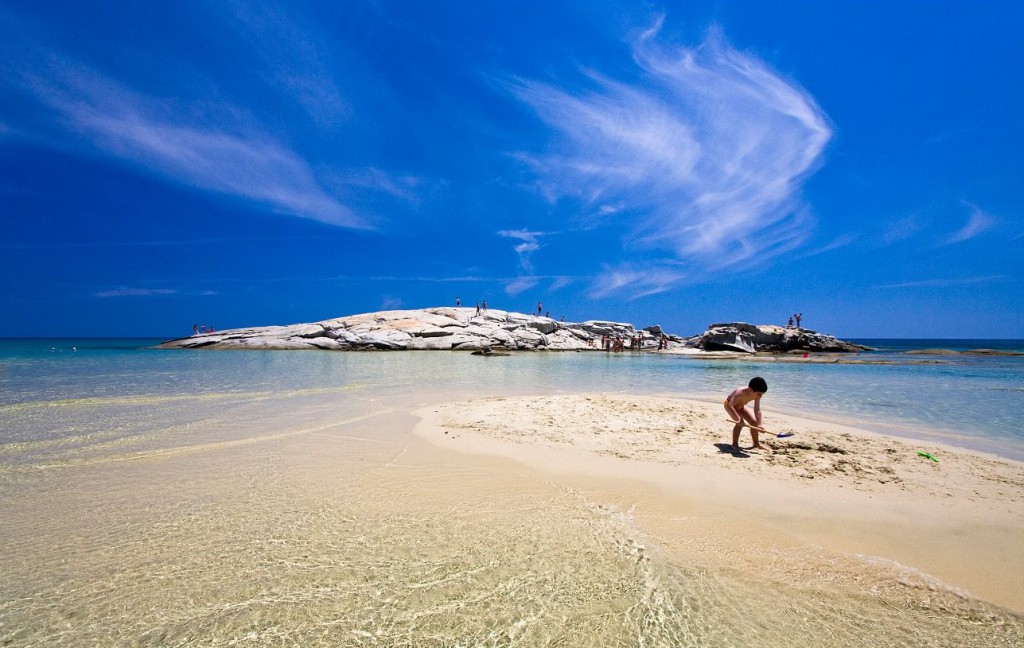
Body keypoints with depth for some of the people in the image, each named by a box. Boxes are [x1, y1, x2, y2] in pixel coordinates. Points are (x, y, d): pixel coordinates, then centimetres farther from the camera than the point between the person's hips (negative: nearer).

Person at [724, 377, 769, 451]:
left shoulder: (756, 395, -24)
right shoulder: (740, 392, -43)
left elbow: (757, 410, -20)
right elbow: (731, 406, -48)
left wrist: (759, 424, -29)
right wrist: (738, 419, -54)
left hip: (740, 406, 7)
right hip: (729, 404, -7)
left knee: (754, 422, 1)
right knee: (740, 422, -25)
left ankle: (756, 443, 20)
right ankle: (735, 444, -10)